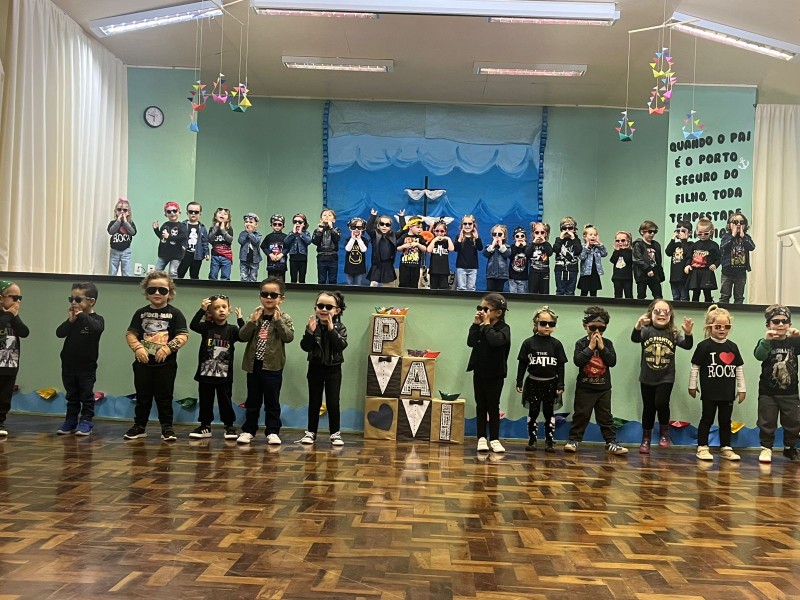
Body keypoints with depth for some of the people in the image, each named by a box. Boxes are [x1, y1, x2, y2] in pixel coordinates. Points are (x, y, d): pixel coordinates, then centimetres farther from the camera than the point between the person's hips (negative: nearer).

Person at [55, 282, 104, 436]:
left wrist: (82, 315, -25)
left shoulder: (96, 319, -9)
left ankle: (86, 422, 10)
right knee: (71, 396, 14)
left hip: (87, 366, -5)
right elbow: (59, 333, -8)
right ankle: (70, 421, 22)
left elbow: (96, 328, -33)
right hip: (68, 365, 5)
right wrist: (70, 321, -20)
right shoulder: (72, 319, 4)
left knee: (86, 395, 3)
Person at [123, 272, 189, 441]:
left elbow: (183, 336, -9)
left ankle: (167, 427, 13)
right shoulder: (141, 313, 7)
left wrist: (168, 347, -22)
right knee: (142, 397, 12)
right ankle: (139, 426, 22)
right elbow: (130, 334, 5)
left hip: (166, 364, -3)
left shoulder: (175, 313, -2)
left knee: (164, 397, 4)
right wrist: (137, 348, -14)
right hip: (143, 362, 3)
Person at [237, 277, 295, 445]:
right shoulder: (255, 316, 5)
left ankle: (272, 432, 11)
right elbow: (242, 336, -3)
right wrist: (252, 321, -16)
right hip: (254, 365, 2)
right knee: (252, 401, 12)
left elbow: (289, 337, -15)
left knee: (272, 401, 4)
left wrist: (278, 320, -22)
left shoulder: (284, 318, -1)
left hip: (273, 366, -2)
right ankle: (248, 430, 20)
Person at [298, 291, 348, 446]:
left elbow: (341, 346, -20)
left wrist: (331, 330, -26)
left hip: (333, 369, -1)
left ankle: (335, 433, 11)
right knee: (314, 402, 9)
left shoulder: (340, 328, -5)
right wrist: (310, 331, -25)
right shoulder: (312, 326, -4)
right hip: (315, 368, 1)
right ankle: (311, 432, 18)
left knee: (333, 403, 1)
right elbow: (305, 347, -11)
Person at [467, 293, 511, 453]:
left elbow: (495, 340, -29)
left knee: (493, 407, 4)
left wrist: (487, 324, -20)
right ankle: (481, 438, 14)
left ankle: (494, 439, 12)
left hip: (495, 374, -4)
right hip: (479, 372, 4)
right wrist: (476, 324, -11)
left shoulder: (503, 328, -9)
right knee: (480, 406, 8)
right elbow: (470, 342, -8)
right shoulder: (481, 327, 6)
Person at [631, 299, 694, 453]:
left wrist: (688, 333, -29)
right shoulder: (646, 330, -6)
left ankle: (664, 432, 9)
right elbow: (635, 338, -23)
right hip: (647, 378, 0)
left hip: (666, 377, 0)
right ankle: (646, 439, 23)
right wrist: (638, 326, -44)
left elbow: (687, 345, -9)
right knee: (648, 408, 9)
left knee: (661, 403, -18)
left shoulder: (673, 333, -1)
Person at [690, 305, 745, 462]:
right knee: (707, 419, 5)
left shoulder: (733, 347, 5)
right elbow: (695, 367, -5)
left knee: (725, 421, 12)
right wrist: (692, 386, -3)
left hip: (728, 393, 4)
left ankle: (725, 448, 22)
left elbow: (739, 369, 10)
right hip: (710, 392, -4)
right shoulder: (704, 346, -8)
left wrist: (742, 388, 9)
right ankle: (702, 448, 12)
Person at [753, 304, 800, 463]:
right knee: (767, 422, 4)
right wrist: (766, 340, -43)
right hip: (768, 392, -2)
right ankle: (766, 448, 17)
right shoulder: (765, 342, -6)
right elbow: (759, 355, -26)